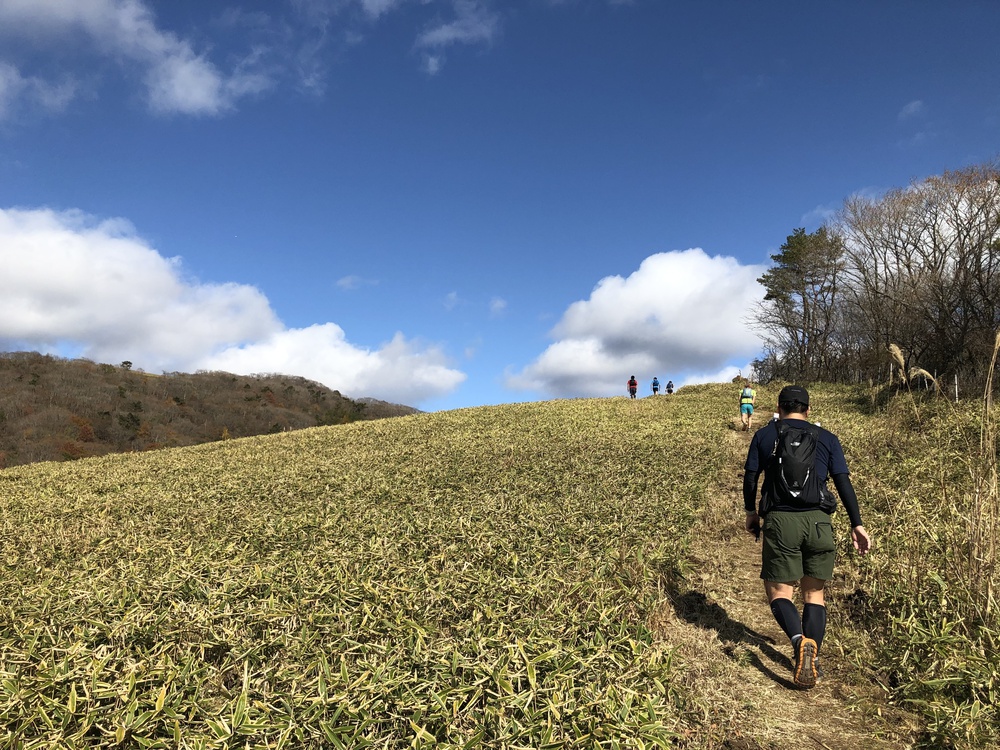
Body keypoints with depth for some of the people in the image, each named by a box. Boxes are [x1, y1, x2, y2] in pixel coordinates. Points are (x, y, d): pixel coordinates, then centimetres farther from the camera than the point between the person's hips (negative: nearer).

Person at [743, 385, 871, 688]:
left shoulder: (764, 436, 9)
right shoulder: (827, 438, 12)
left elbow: (750, 477, 6)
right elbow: (843, 482, 4)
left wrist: (751, 512, 20)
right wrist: (857, 524, 4)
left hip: (779, 521, -2)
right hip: (818, 521, 2)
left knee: (779, 592, 4)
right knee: (814, 593, 16)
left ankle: (800, 640, -23)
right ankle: (812, 660, 12)